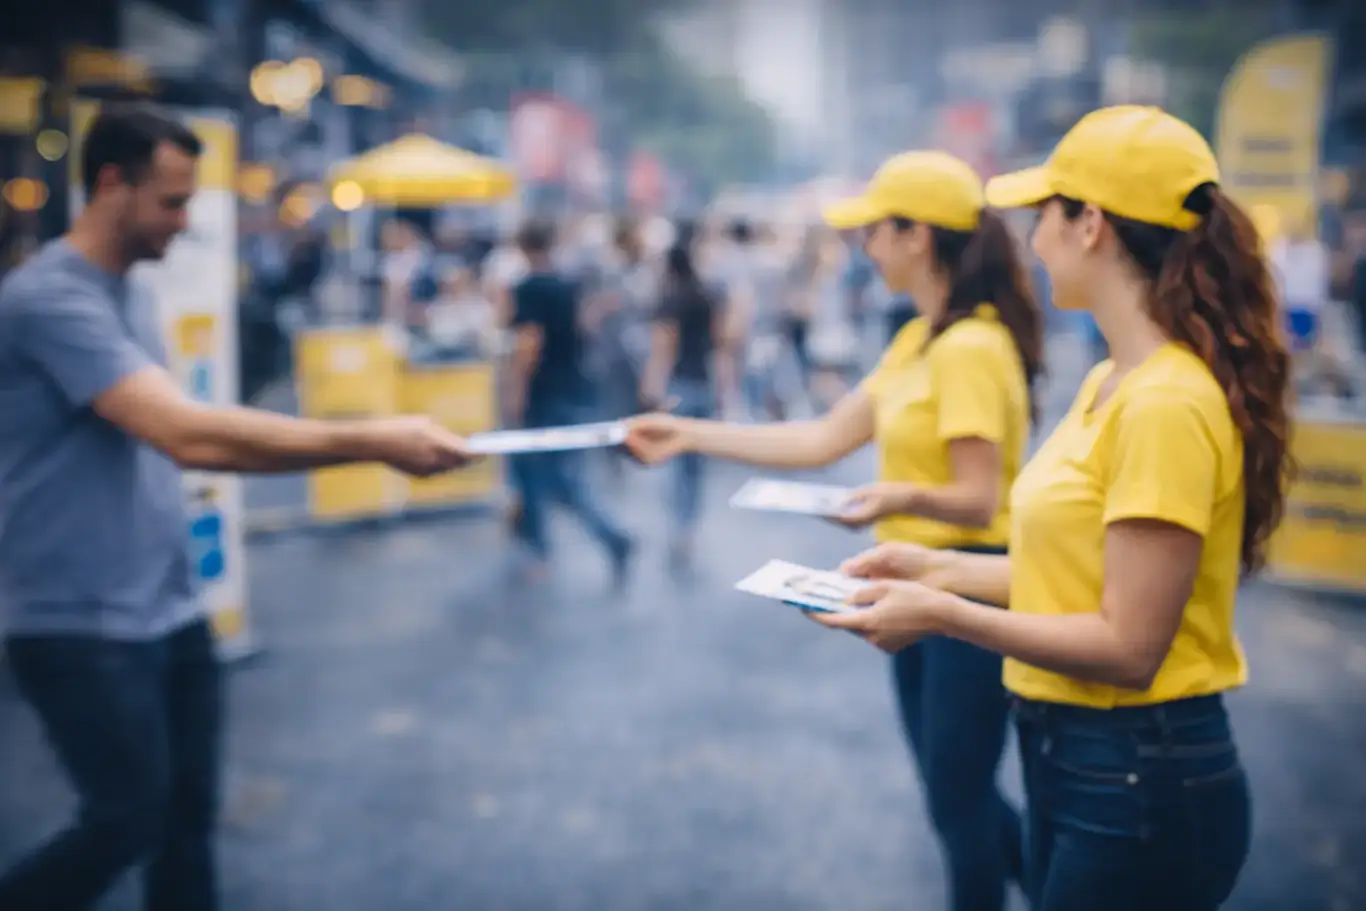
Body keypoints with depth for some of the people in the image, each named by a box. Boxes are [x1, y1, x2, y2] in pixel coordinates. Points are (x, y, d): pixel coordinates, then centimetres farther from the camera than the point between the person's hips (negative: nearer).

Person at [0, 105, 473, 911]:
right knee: (129, 820, 1)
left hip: (169, 610, 9)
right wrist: (373, 442, -30)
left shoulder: (130, 294, 11)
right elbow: (188, 433, -31)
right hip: (84, 625, -8)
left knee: (189, 815, 13)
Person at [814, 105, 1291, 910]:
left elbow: (1126, 646, -22)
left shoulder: (1166, 403, -22)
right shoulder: (1111, 385, 7)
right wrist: (944, 569, 7)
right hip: (1074, 755, 9)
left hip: (1142, 781, -9)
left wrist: (943, 614, -19)